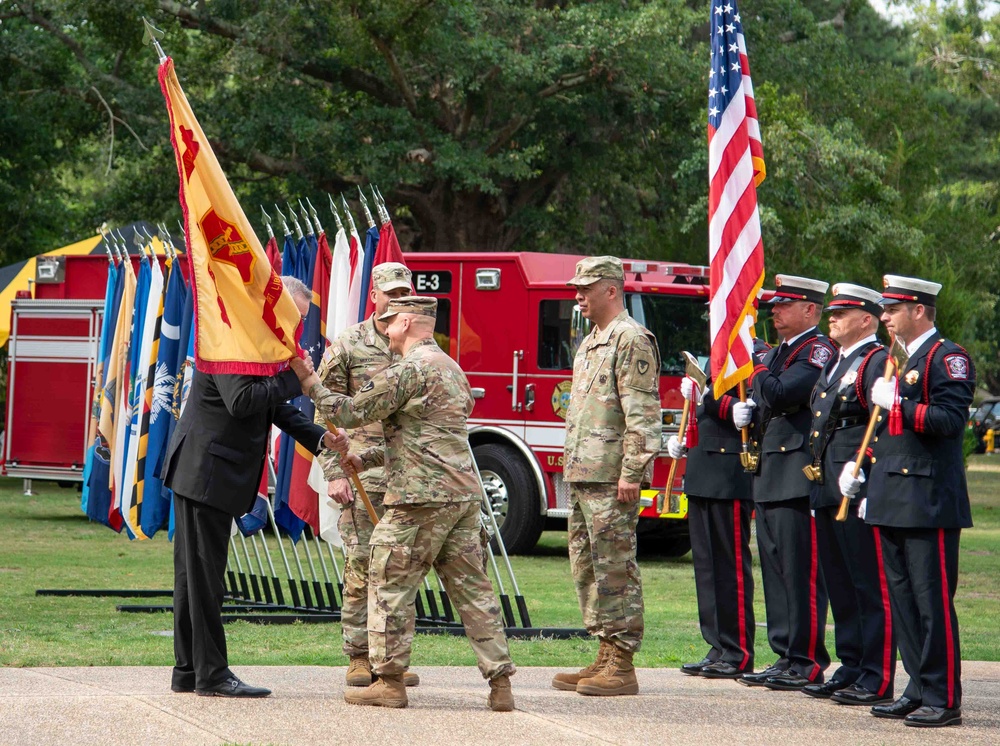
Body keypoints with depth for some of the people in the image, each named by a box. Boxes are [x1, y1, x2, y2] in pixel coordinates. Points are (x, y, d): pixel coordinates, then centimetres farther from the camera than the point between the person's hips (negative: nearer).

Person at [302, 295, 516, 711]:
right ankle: (500, 683, 3)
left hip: (422, 497, -9)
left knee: (391, 584, 0)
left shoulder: (410, 369, -9)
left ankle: (389, 681, 1)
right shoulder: (450, 368, 22)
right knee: (471, 587, 7)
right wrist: (366, 460, 26)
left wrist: (313, 387, 7)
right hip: (464, 495, 9)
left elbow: (352, 413, -8)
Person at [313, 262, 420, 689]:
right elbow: (326, 417, 0)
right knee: (361, 566, -4)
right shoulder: (347, 347, 0)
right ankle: (359, 657, 3)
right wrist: (334, 473, -8)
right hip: (363, 475, -3)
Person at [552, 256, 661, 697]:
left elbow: (643, 415, -17)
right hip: (582, 476, 10)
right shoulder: (590, 343, 20)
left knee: (615, 569, -8)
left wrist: (631, 473, -22)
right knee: (587, 568, 11)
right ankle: (605, 657, 16)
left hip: (610, 480, -10)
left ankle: (621, 667, -6)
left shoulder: (632, 341, -11)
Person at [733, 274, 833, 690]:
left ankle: (807, 664, -5)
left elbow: (781, 394, -22)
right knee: (774, 569, 11)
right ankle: (785, 657, 16)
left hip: (800, 475, -10)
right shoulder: (776, 353, 20)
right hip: (768, 476, 10)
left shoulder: (819, 352, -10)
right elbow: (762, 403, 25)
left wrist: (759, 375, -4)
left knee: (801, 570, -8)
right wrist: (745, 410, 3)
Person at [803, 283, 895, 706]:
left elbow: (885, 430, -16)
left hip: (858, 494, -10)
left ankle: (878, 681, -4)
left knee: (871, 587, -6)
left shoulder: (878, 362, -9)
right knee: (840, 587, 13)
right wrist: (819, 479, 19)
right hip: (827, 492, 10)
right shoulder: (834, 365, 20)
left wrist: (870, 489, -21)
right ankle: (850, 671, 21)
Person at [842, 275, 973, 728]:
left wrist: (897, 402, -20)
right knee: (902, 599, 10)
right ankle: (919, 691, 17)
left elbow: (951, 419, -20)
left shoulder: (947, 358, -8)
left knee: (932, 601, -8)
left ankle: (944, 700, -5)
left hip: (928, 500, -9)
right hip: (892, 501, 9)